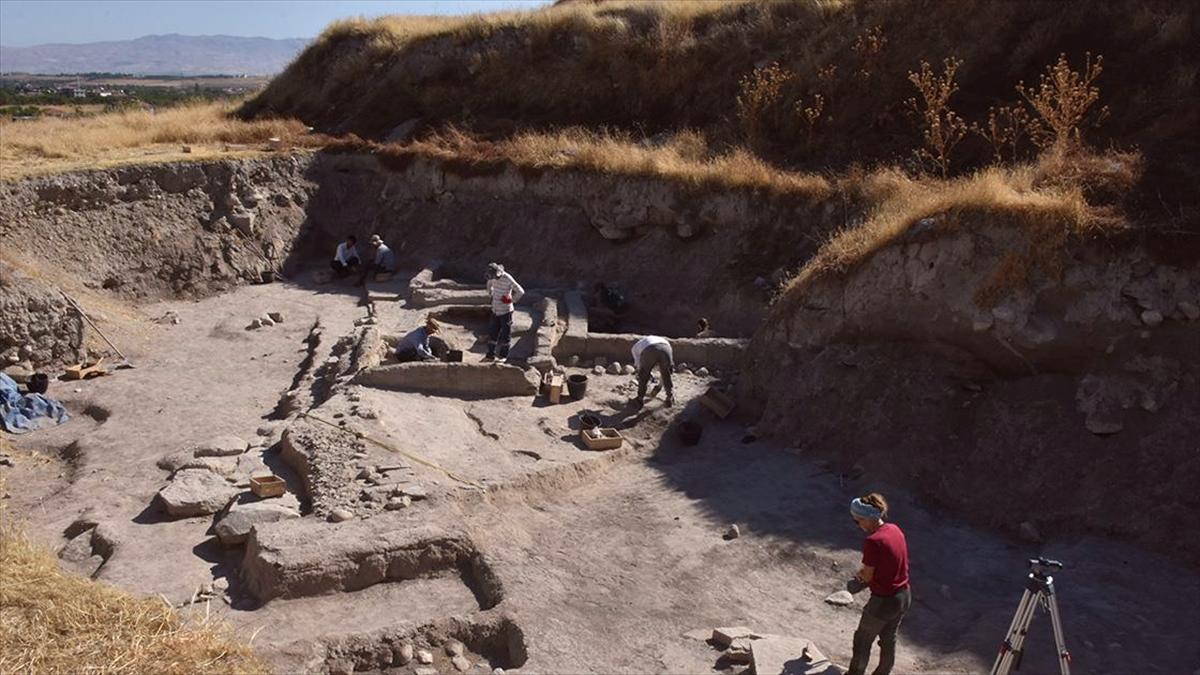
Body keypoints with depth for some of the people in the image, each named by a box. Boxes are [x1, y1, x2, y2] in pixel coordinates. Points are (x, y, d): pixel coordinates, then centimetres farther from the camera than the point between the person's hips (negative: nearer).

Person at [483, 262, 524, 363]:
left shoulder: (508, 279, -21)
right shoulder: (493, 277, -2)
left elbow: (520, 292, -22)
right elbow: (489, 284, 23)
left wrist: (511, 301, -12)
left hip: (505, 310, -6)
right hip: (495, 310, 6)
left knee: (506, 333, 4)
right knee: (492, 332, 8)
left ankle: (504, 355, 14)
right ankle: (490, 354, 16)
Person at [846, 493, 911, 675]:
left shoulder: (873, 541, -27)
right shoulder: (895, 529, -3)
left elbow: (867, 576, -17)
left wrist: (859, 575, 4)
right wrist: (865, 574, 6)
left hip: (883, 601, -7)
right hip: (904, 596, 7)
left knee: (863, 640, 18)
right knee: (889, 639, 25)